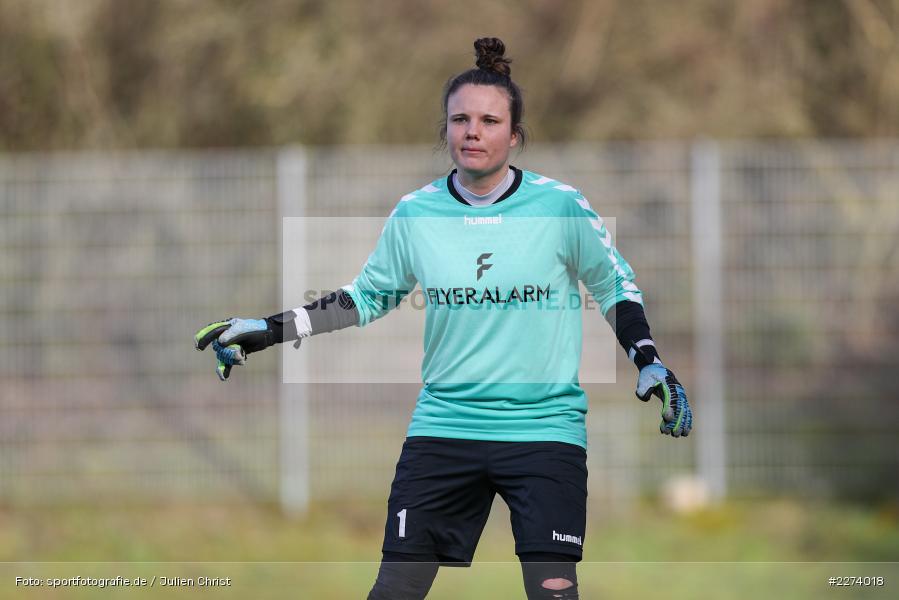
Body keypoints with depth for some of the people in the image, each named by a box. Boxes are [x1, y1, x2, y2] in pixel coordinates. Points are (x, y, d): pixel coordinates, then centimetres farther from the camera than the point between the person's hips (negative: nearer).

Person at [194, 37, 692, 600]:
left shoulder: (560, 205, -6)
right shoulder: (415, 214, 1)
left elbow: (615, 284, 9)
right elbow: (368, 296, 15)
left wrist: (651, 363, -2)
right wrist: (270, 331, 11)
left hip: (545, 429, -2)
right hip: (444, 424, 2)